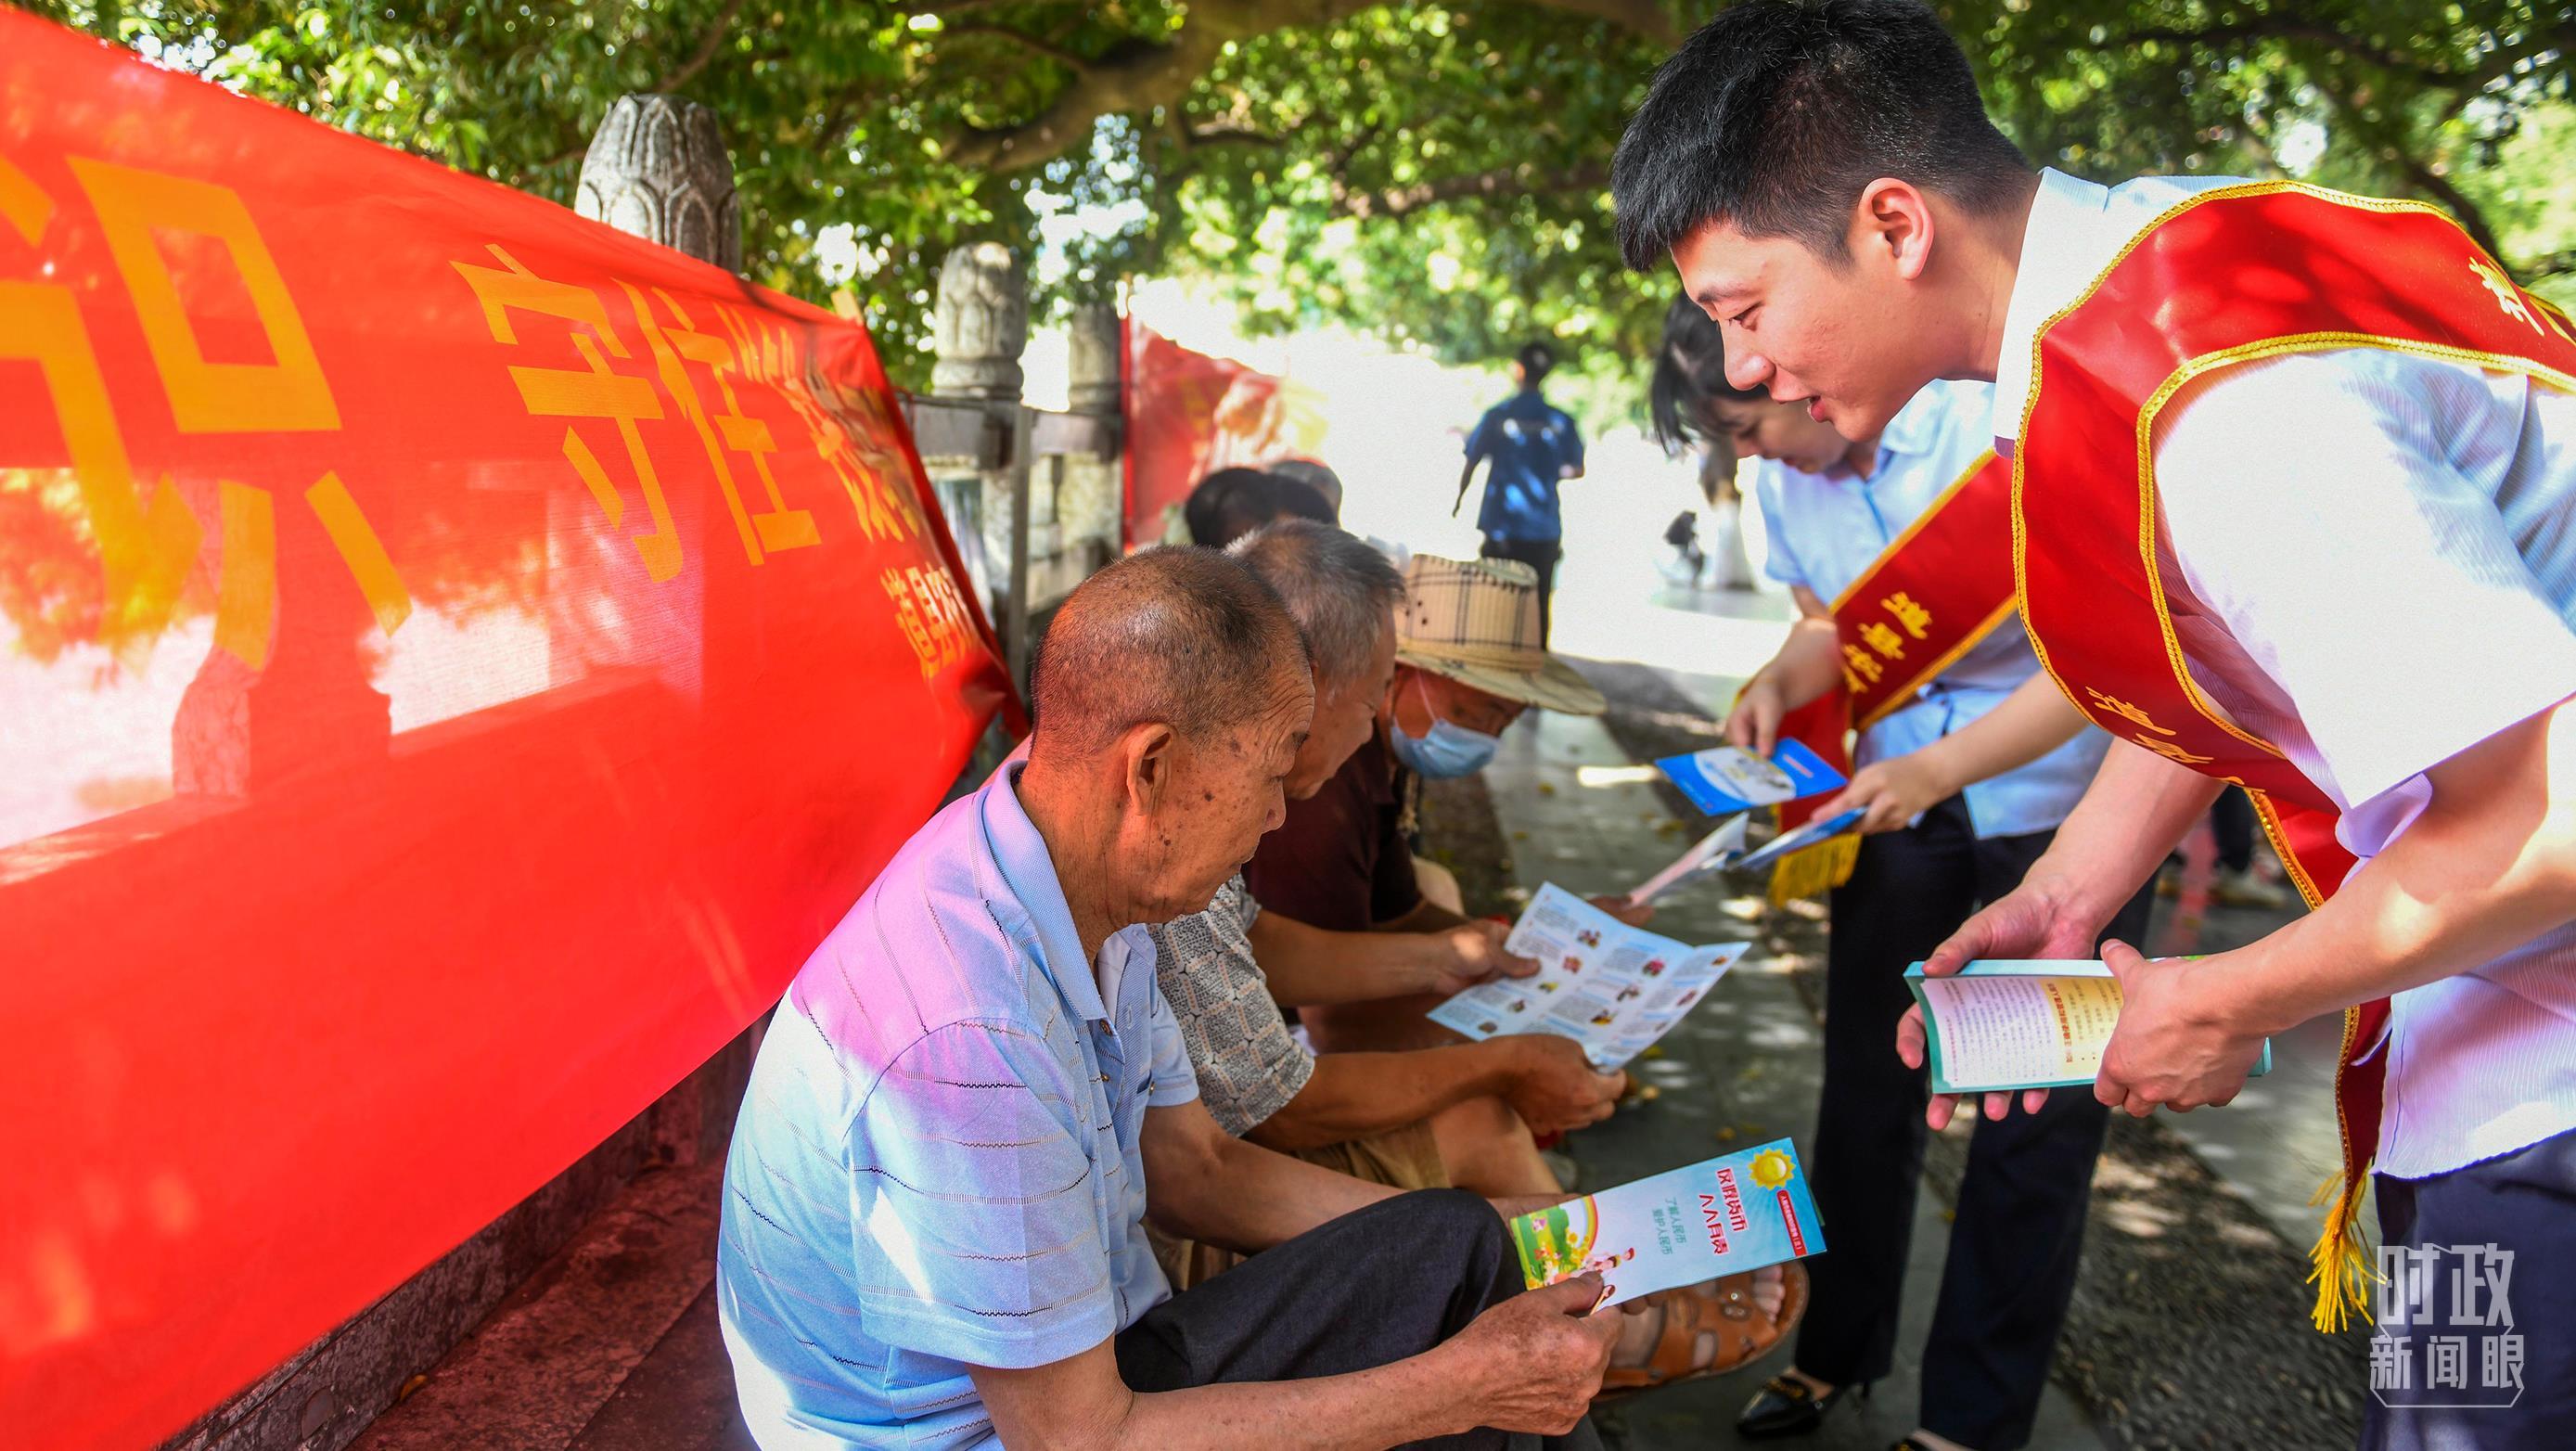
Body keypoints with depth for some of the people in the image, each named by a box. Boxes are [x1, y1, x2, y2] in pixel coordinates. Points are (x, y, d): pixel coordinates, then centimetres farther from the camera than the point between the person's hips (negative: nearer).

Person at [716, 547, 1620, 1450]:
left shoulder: (1096, 908, -4)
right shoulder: (969, 1041, -33)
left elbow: (1197, 1170, 8)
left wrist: (1496, 1231, 3)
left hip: (1084, 1362, 9)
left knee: (1458, 1246, 1)